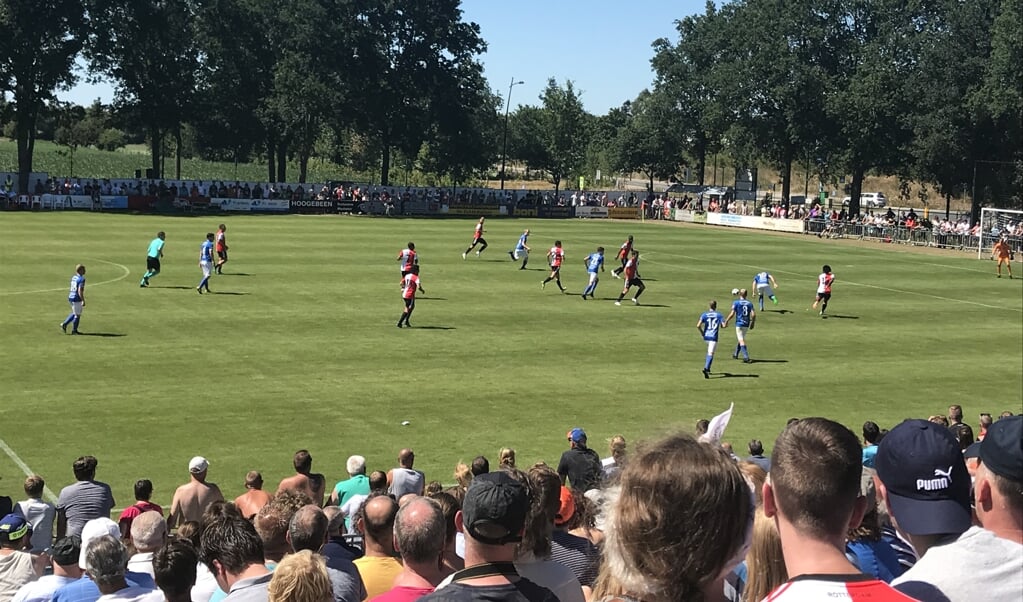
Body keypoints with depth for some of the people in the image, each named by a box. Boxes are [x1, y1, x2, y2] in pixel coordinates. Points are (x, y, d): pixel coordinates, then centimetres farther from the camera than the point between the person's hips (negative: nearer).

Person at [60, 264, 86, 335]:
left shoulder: (73, 278, 9)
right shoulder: (81, 279, -17)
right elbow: (80, 291, -23)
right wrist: (83, 301, -19)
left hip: (70, 297, 8)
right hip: (77, 299, -8)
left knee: (74, 313, 24)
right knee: (77, 315, 5)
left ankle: (64, 324, 16)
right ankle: (74, 330, 14)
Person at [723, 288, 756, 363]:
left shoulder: (736, 302, -5)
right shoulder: (749, 304, 5)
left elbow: (732, 314, -12)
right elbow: (753, 315, -4)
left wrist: (726, 322, -2)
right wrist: (752, 323, 10)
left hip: (739, 324, -5)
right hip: (746, 324, 5)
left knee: (741, 341, -8)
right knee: (740, 339, 23)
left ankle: (746, 357, -20)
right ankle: (736, 355, 37)